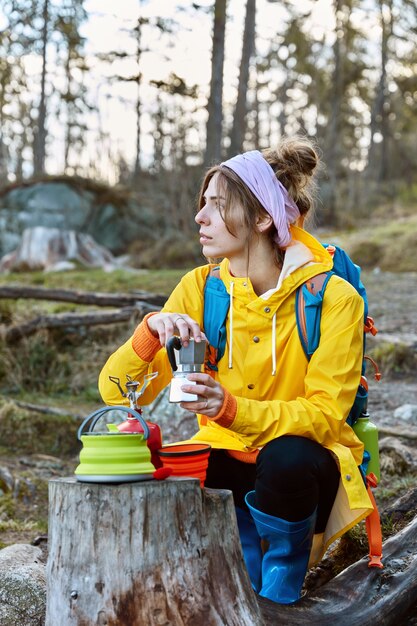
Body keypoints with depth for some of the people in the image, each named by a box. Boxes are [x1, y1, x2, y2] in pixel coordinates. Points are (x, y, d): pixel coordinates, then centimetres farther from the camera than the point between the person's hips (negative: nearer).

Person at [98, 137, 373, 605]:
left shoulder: (333, 297, -15)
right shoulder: (200, 288, -7)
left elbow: (324, 416, -19)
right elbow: (117, 394, -9)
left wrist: (231, 408, -35)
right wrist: (150, 331, -30)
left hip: (302, 466, -2)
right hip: (229, 460, 3)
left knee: (286, 457, -36)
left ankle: (280, 591, -7)